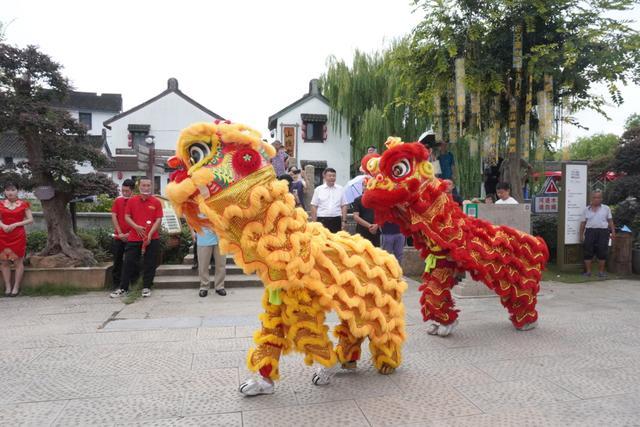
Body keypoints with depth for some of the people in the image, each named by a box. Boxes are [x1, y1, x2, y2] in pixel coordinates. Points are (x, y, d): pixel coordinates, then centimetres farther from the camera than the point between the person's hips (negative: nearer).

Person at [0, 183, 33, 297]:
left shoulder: (24, 204, 3)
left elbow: (30, 219, 0)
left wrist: (15, 224, -11)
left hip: (18, 235, -2)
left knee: (18, 261, -1)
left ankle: (16, 288, 6)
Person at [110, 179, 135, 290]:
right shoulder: (117, 201, 7)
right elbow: (114, 217, 3)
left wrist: (129, 234, -11)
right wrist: (120, 233, -5)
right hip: (118, 236, 3)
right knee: (117, 260, 7)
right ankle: (116, 284, 15)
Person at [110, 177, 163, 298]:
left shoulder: (156, 202, 1)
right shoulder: (132, 201, 5)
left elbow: (158, 220, -3)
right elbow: (127, 217, 5)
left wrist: (150, 234, -13)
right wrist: (136, 227, -13)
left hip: (152, 238, -1)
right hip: (134, 238, 1)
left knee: (150, 264, 4)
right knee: (129, 262, 4)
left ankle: (146, 287, 15)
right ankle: (123, 288, 14)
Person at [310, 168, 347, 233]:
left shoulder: (340, 189, 8)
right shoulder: (318, 190, 4)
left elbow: (344, 206, 7)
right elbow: (314, 207, 3)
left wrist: (344, 221, 1)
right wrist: (314, 223, -3)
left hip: (336, 220, 2)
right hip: (322, 220, -1)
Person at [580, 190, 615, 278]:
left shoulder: (606, 208, 11)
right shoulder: (586, 210, 10)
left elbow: (610, 221, 10)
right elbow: (583, 223, 10)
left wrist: (613, 232, 1)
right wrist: (581, 235, 5)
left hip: (603, 232, 0)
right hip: (590, 231, 0)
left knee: (602, 253, 0)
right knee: (588, 252, -1)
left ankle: (601, 271, 10)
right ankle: (588, 271, 5)